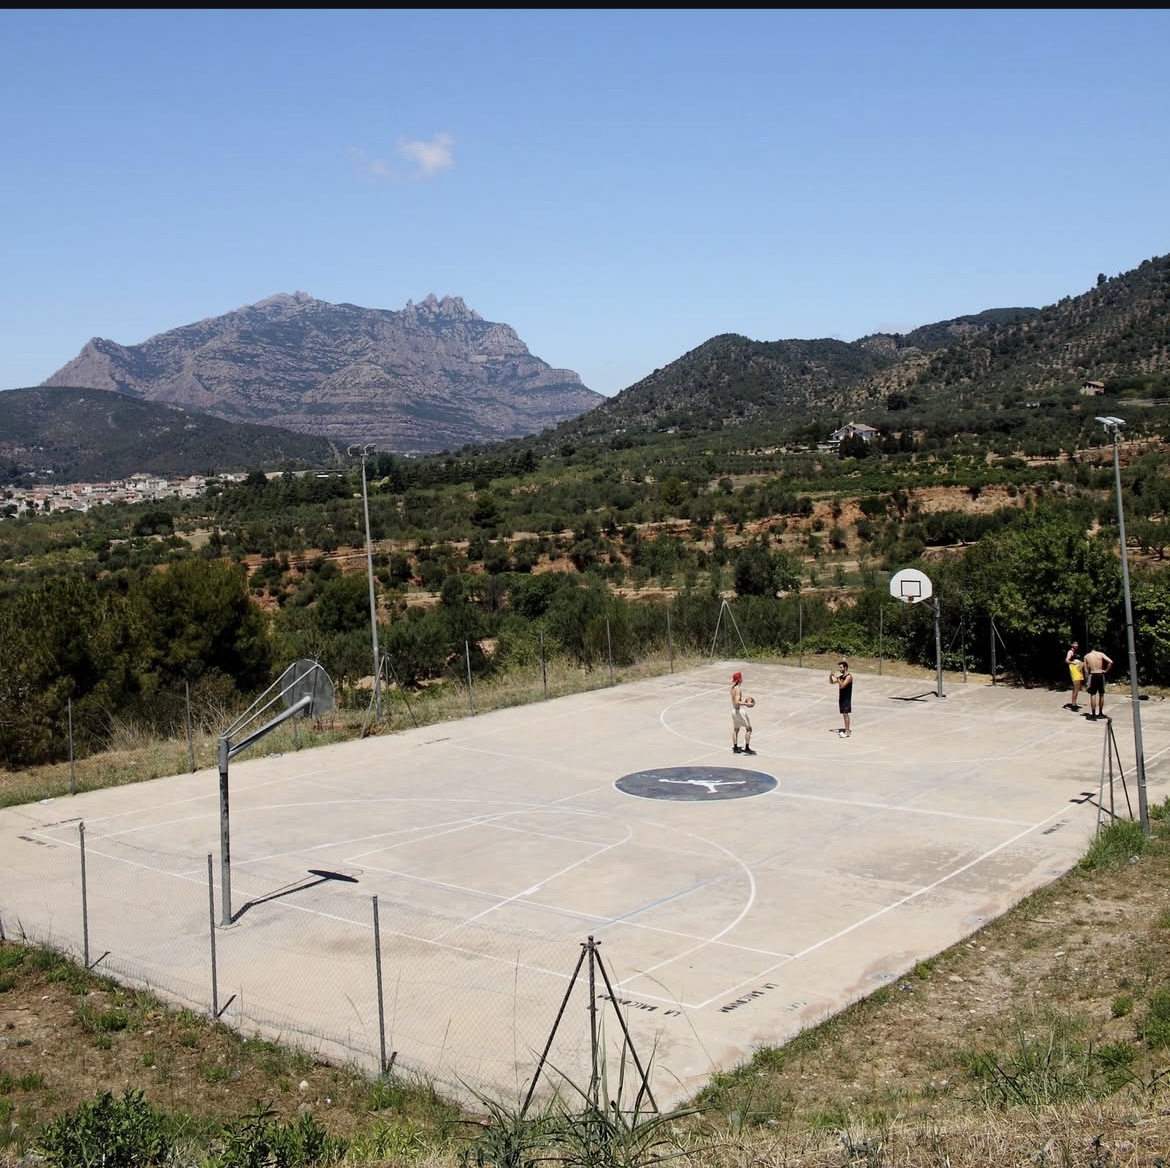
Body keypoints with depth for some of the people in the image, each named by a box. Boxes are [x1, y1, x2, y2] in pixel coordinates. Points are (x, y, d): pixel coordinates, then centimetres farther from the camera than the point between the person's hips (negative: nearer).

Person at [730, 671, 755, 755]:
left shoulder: (733, 688, 6)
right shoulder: (738, 688, -21)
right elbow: (737, 702, -28)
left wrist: (743, 700, 17)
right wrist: (746, 704, -30)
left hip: (734, 710, 9)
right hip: (740, 710, -9)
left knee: (736, 729, 18)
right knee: (748, 728, 2)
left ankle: (735, 748, 24)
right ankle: (747, 748, 2)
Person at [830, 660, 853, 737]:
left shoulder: (849, 676, -13)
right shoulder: (841, 676, 11)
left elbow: (842, 685, -24)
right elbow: (831, 682, 15)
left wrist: (837, 678, -27)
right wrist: (830, 676, -3)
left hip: (846, 698, -8)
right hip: (841, 698, 8)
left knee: (845, 714, -9)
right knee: (844, 714, 10)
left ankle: (847, 732, -8)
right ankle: (846, 729, 17)